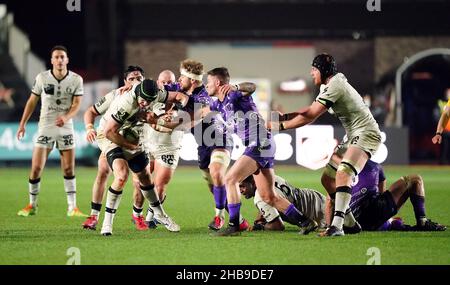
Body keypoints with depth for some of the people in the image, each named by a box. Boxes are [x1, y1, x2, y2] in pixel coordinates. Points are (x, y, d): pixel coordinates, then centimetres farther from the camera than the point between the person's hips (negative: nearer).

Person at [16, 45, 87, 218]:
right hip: (45, 127, -1)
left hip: (65, 127, 1)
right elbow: (32, 101, 7)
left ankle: (72, 208, 6)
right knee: (36, 168, -6)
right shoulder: (42, 78, -3)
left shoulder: (76, 79, -3)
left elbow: (76, 104, -6)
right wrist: (23, 124, 7)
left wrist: (66, 117, -25)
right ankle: (32, 206, 8)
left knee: (69, 169, 0)